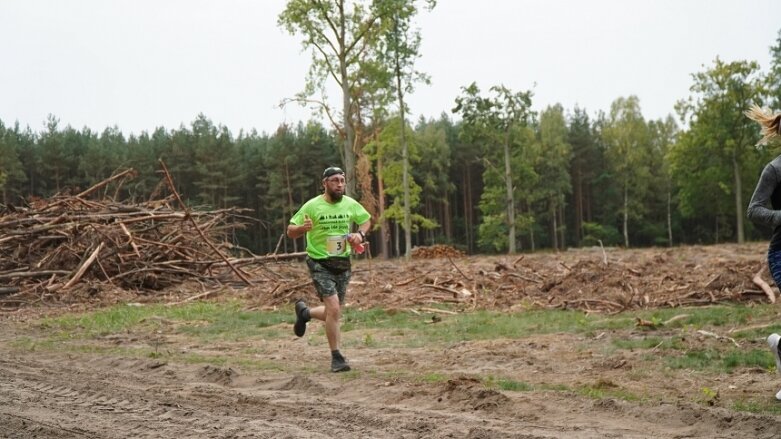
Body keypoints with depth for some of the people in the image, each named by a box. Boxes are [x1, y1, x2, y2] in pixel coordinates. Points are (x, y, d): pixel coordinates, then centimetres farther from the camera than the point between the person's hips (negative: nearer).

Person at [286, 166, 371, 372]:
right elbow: (290, 231, -8)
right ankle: (336, 358, -6)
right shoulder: (312, 206, -12)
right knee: (334, 309, -17)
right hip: (320, 264, -5)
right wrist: (303, 228, -30)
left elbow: (366, 219, 18)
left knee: (334, 313, 12)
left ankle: (304, 312, 43)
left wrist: (360, 234, -2)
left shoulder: (350, 204, 0)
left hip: (343, 264, 5)